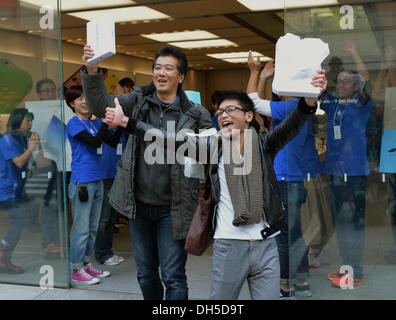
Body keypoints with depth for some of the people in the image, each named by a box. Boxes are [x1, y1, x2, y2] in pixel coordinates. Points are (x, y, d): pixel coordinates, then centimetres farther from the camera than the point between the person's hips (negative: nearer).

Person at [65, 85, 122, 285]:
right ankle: (77, 270, 8)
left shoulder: (95, 122, 13)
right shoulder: (74, 124, -8)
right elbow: (96, 141, -19)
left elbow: (113, 142, 10)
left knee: (92, 228, 14)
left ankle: (86, 264, 25)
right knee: (81, 229, -2)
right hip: (82, 182, -8)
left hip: (97, 181, 8)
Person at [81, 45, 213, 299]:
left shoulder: (195, 114, -6)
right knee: (146, 275, 18)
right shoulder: (139, 101, 3)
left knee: (173, 277, 1)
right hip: (139, 204, 4)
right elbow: (102, 106, -6)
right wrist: (92, 72, -21)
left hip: (172, 209, -3)